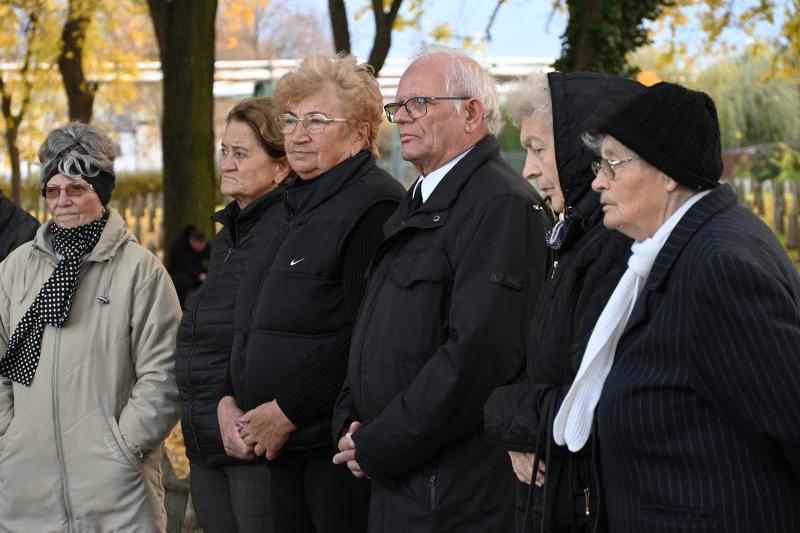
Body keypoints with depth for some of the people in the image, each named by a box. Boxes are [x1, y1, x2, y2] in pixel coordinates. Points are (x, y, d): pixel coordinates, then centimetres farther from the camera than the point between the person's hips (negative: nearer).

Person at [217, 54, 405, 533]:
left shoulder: (375, 205, -12)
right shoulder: (295, 208, 17)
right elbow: (252, 327, 21)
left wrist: (284, 412, -16)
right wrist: (230, 402, 5)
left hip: (341, 446, -9)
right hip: (286, 448, 9)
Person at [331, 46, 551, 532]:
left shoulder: (502, 203, -15)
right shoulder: (421, 203, 16)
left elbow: (479, 352, -24)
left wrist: (379, 447, -18)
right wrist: (352, 423, 5)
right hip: (395, 478, 9)